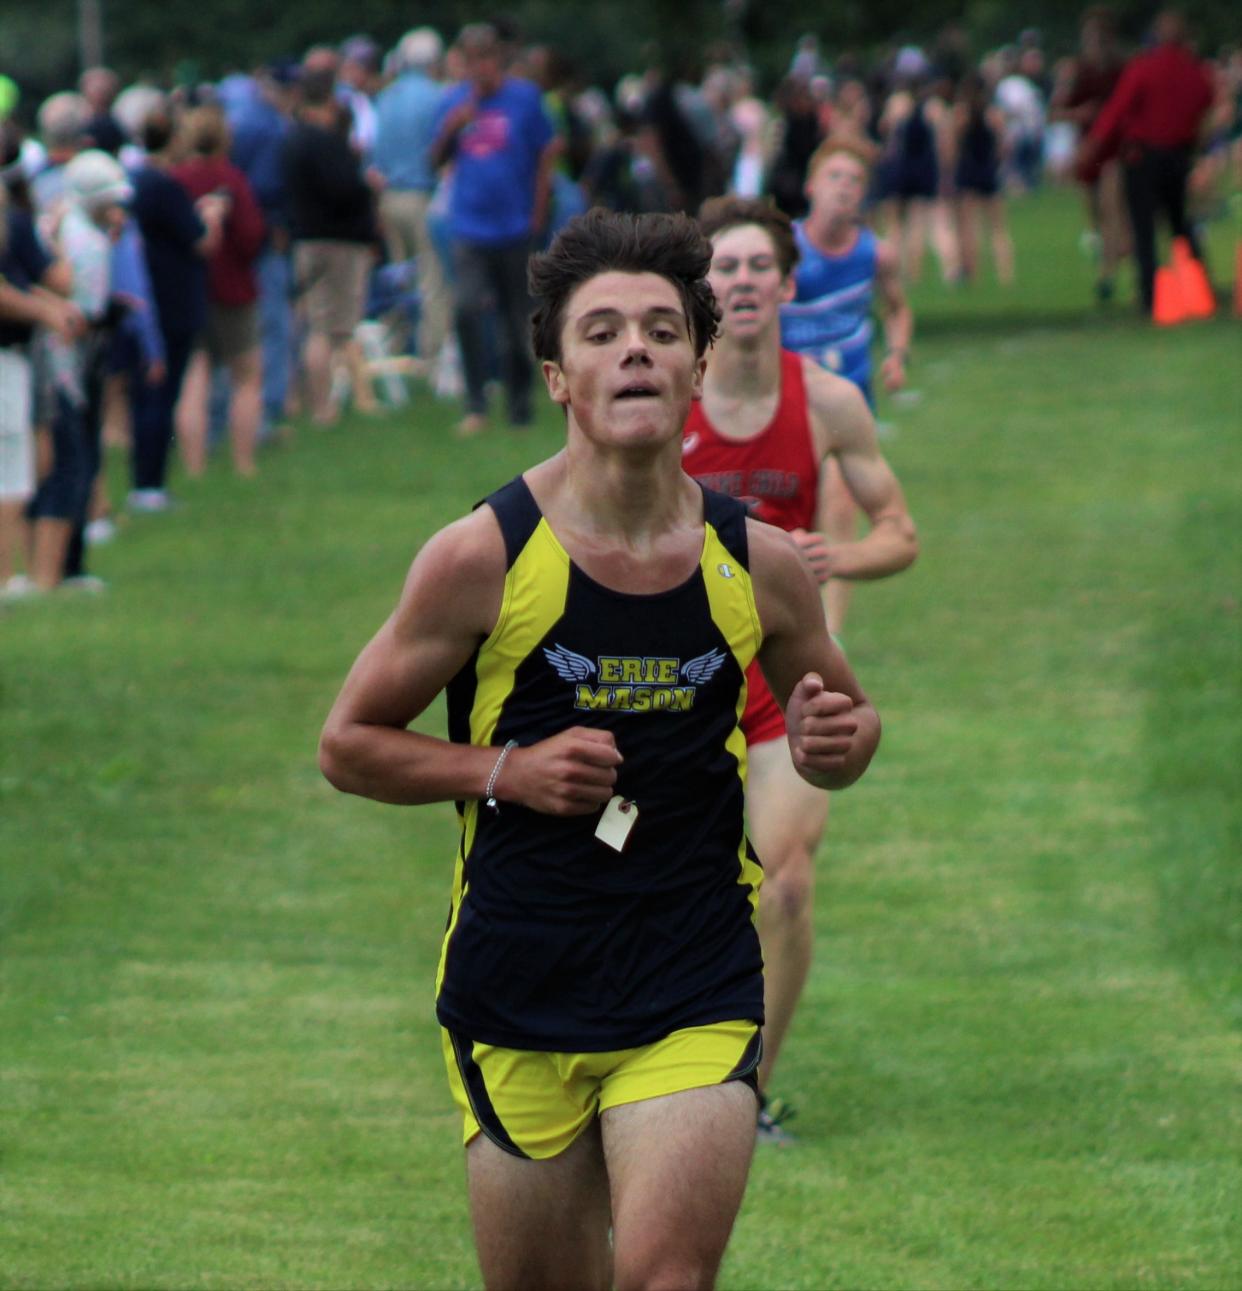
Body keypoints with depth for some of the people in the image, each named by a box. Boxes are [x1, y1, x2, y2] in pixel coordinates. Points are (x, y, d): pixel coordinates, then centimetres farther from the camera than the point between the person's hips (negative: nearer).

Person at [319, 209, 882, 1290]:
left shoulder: (761, 564, -1)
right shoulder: (483, 559, -8)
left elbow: (844, 723, 17)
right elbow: (350, 743, 2)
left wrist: (836, 738, -7)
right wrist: (506, 771, -13)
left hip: (696, 997, 1)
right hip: (518, 997, 0)